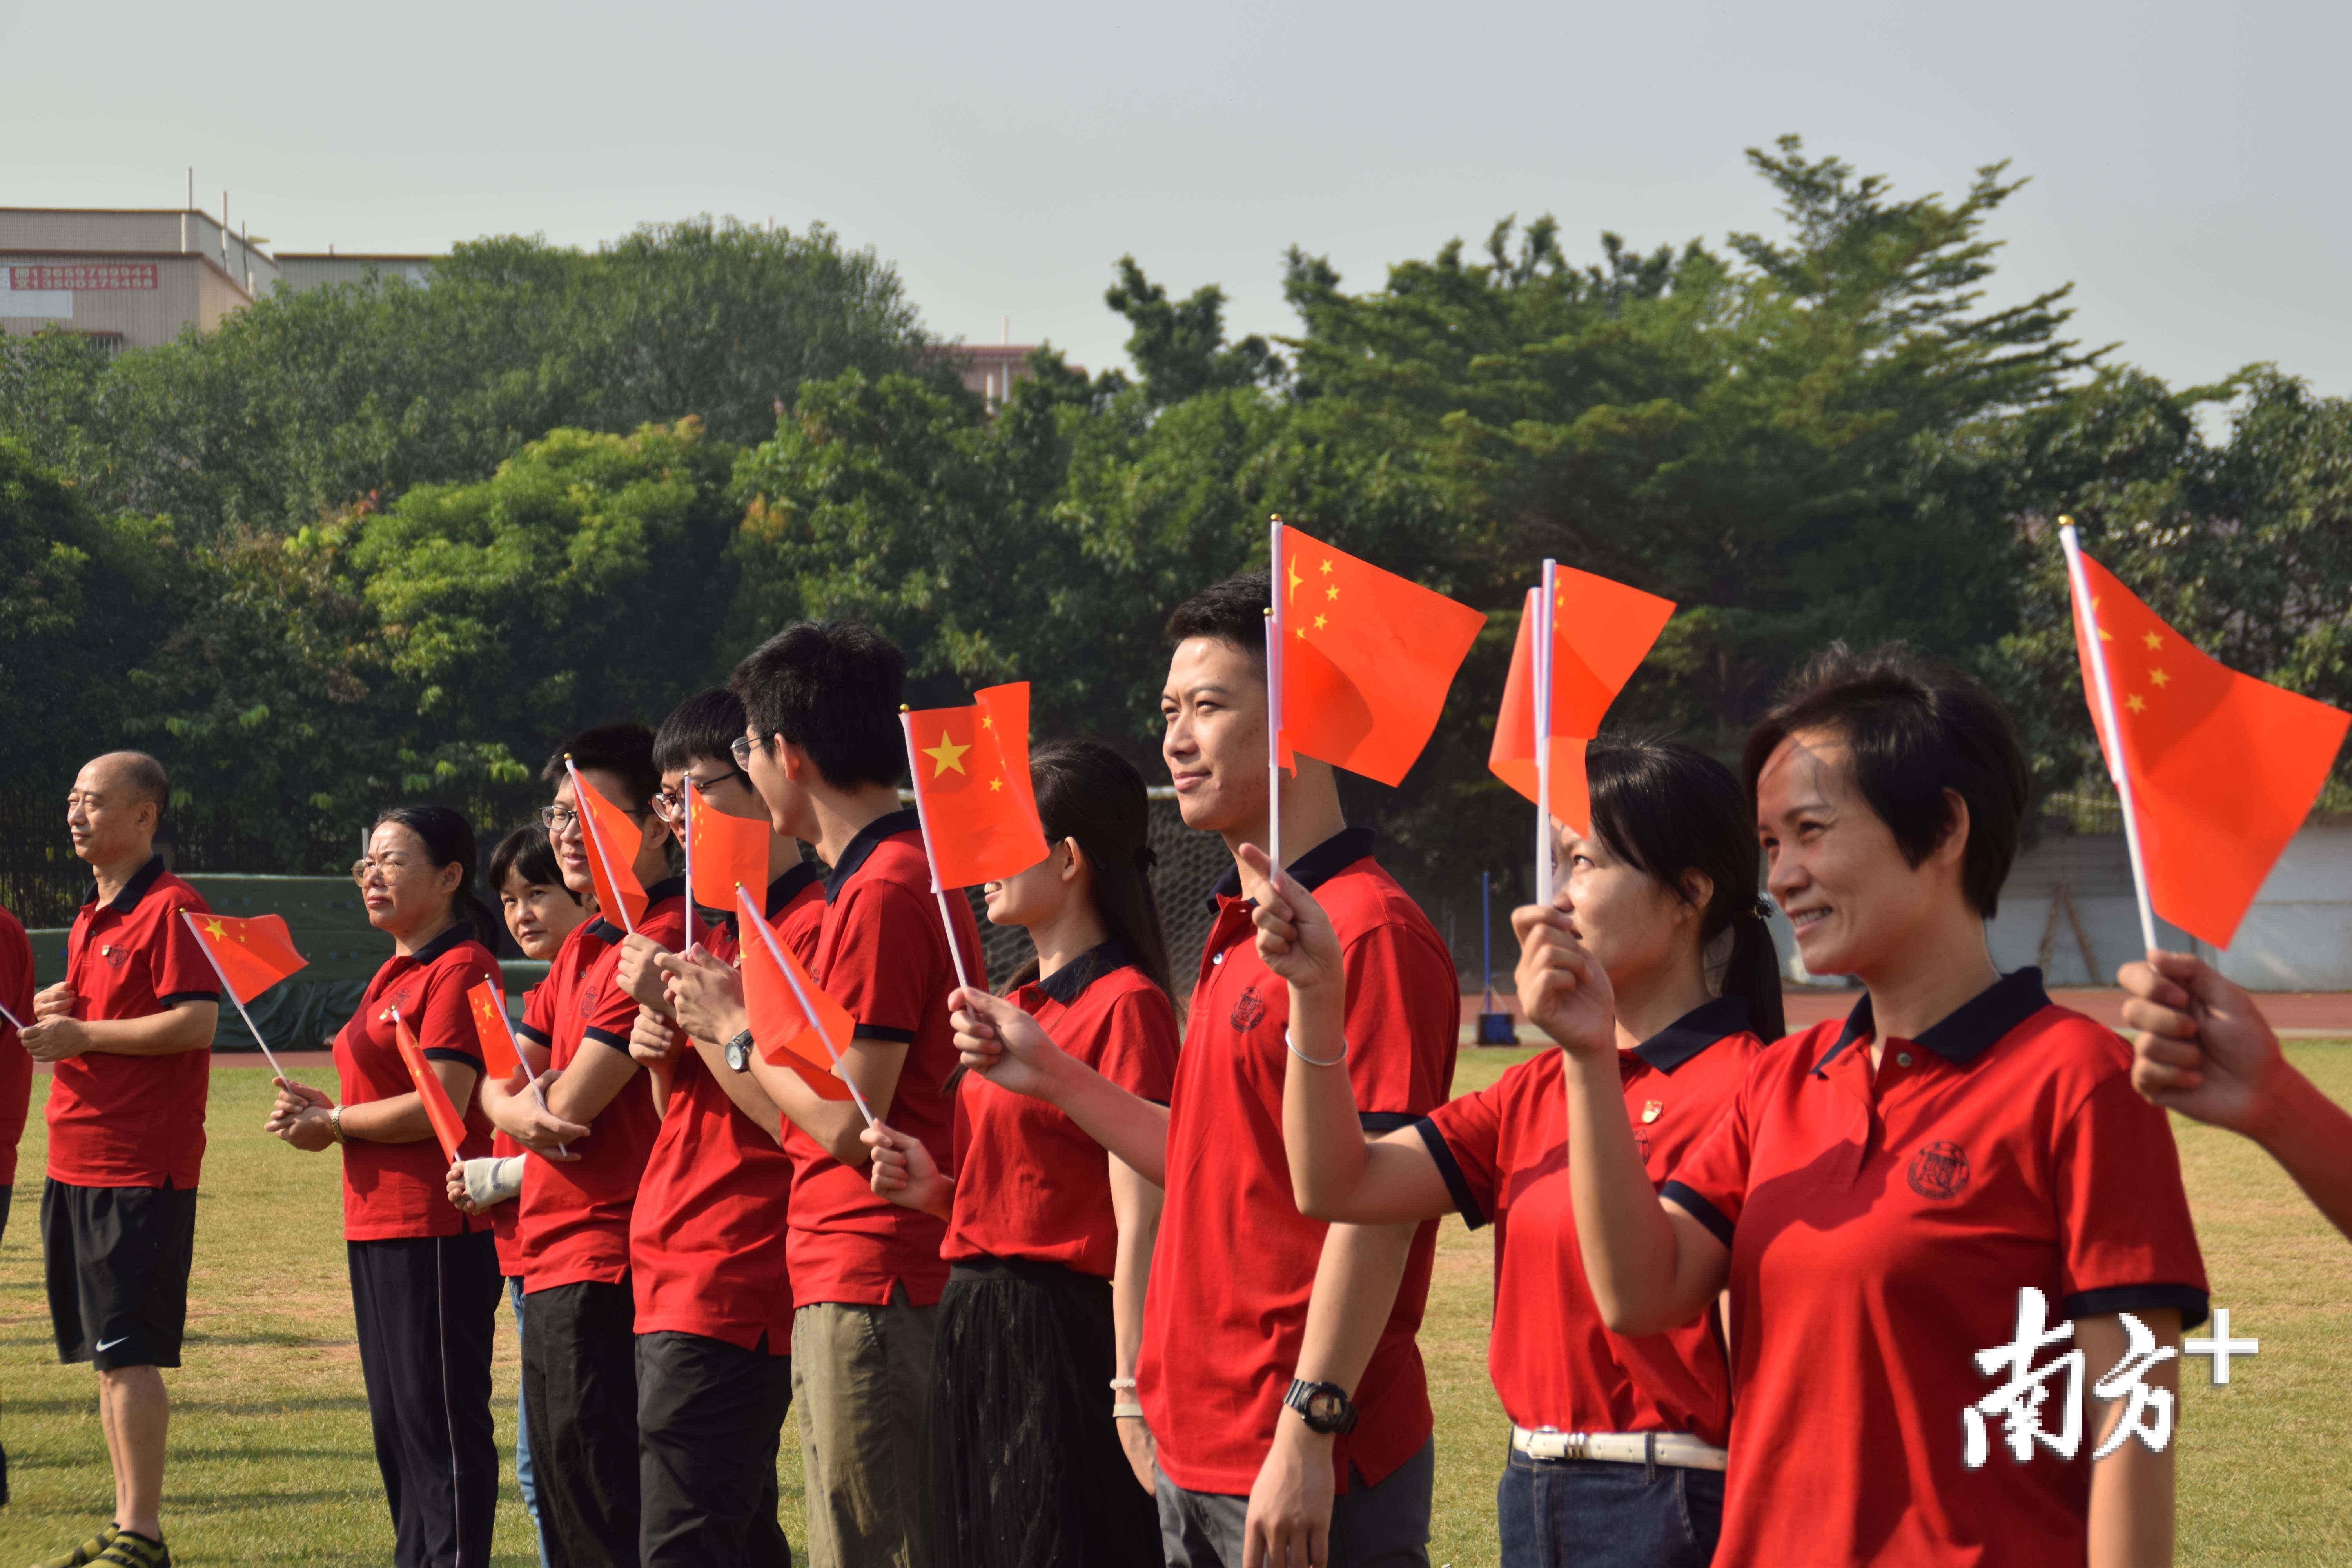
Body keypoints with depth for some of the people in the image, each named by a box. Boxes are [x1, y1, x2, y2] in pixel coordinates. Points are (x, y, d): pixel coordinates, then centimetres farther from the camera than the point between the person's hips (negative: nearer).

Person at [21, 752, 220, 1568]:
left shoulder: (170, 909, -10)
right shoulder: (90, 916, 18)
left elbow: (196, 1021, -20)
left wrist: (83, 1035, -16)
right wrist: (52, 1012, 8)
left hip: (141, 1163, -9)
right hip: (75, 1159, 9)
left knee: (130, 1351, -9)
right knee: (105, 1353, 12)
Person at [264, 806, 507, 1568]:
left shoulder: (460, 970, -13)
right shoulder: (395, 975, 18)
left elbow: (439, 1105, -20)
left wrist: (332, 1124, -8)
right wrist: (320, 1107, 4)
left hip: (436, 1228, -11)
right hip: (378, 1221, 11)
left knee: (441, 1421, -6)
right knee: (395, 1419, 15)